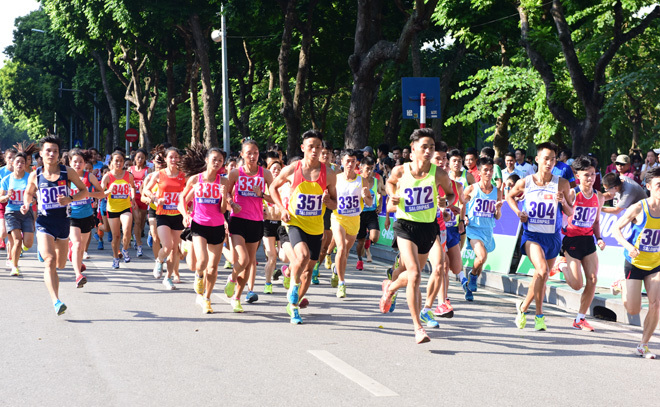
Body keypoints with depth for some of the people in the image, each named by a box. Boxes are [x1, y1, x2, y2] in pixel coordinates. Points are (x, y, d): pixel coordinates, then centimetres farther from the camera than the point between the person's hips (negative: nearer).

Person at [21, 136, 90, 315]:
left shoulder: (67, 172, -3)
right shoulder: (35, 176, -1)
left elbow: (84, 190, 3)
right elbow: (28, 193, 19)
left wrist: (70, 199, -15)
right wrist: (26, 204, -2)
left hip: (62, 221, 2)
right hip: (44, 222, -2)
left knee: (60, 264, 14)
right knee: (50, 260, -20)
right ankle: (56, 302, -27)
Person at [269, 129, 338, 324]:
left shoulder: (329, 174, -4)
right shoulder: (291, 170, -7)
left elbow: (334, 205, 5)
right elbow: (273, 187, 10)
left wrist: (328, 200, -19)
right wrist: (283, 209, -3)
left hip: (316, 226, 3)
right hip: (295, 222, -3)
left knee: (309, 268, 9)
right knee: (303, 256, -29)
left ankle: (293, 305, 29)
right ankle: (293, 286, 0)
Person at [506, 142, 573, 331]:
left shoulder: (562, 184, -2)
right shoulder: (525, 182, -4)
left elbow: (570, 213, 4)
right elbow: (510, 196, 17)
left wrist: (563, 203, -17)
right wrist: (518, 212, 0)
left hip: (553, 236, 3)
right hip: (532, 235, -3)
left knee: (542, 276, 12)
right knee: (542, 270, -24)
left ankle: (523, 307, 35)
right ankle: (539, 314, -10)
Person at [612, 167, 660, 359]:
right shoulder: (638, 208, -15)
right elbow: (616, 229, -8)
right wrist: (628, 245, -25)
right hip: (634, 262, -3)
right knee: (633, 310, -3)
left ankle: (643, 346, 6)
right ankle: (623, 288, 32)